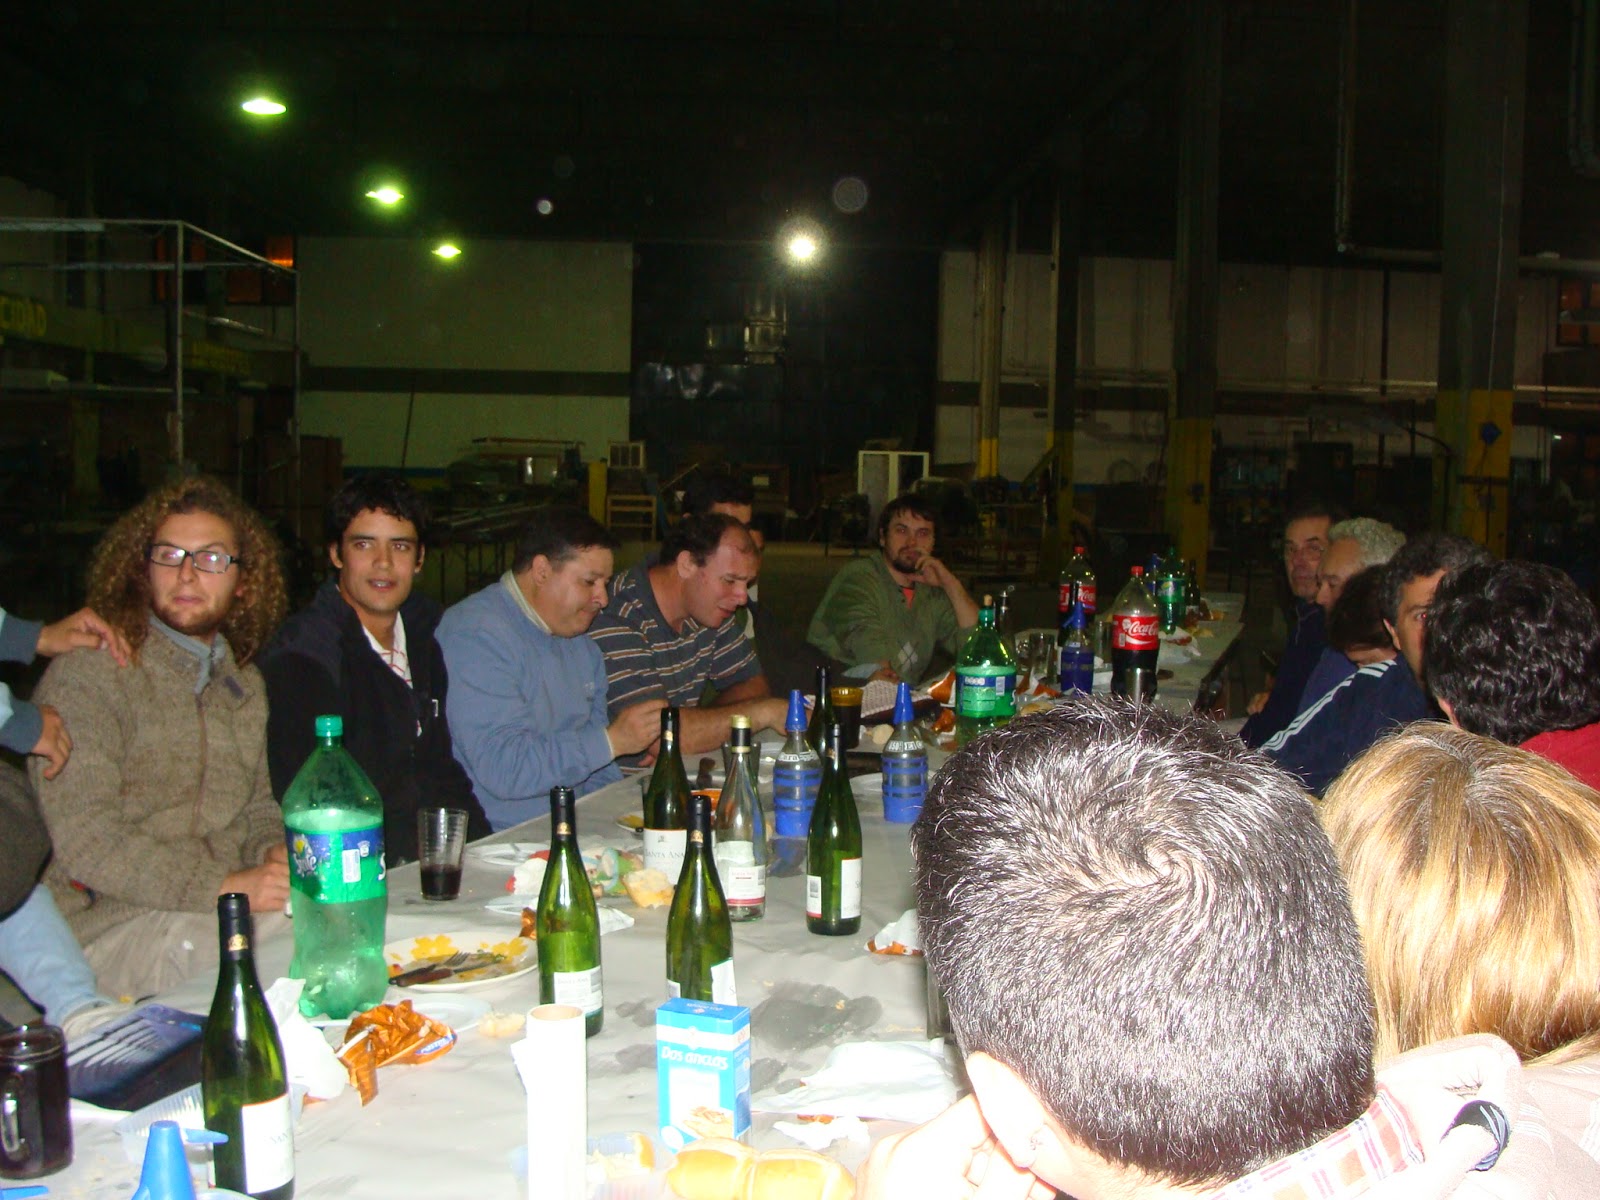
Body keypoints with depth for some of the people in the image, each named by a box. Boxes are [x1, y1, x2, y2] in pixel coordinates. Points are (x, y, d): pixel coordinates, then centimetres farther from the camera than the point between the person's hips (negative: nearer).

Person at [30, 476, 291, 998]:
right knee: (294, 925, -33)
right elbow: (84, 839, -16)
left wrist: (275, 852, -1)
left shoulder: (244, 682, 16)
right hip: (107, 928, -6)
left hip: (219, 908, 7)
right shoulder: (87, 673, -7)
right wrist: (224, 887, -22)